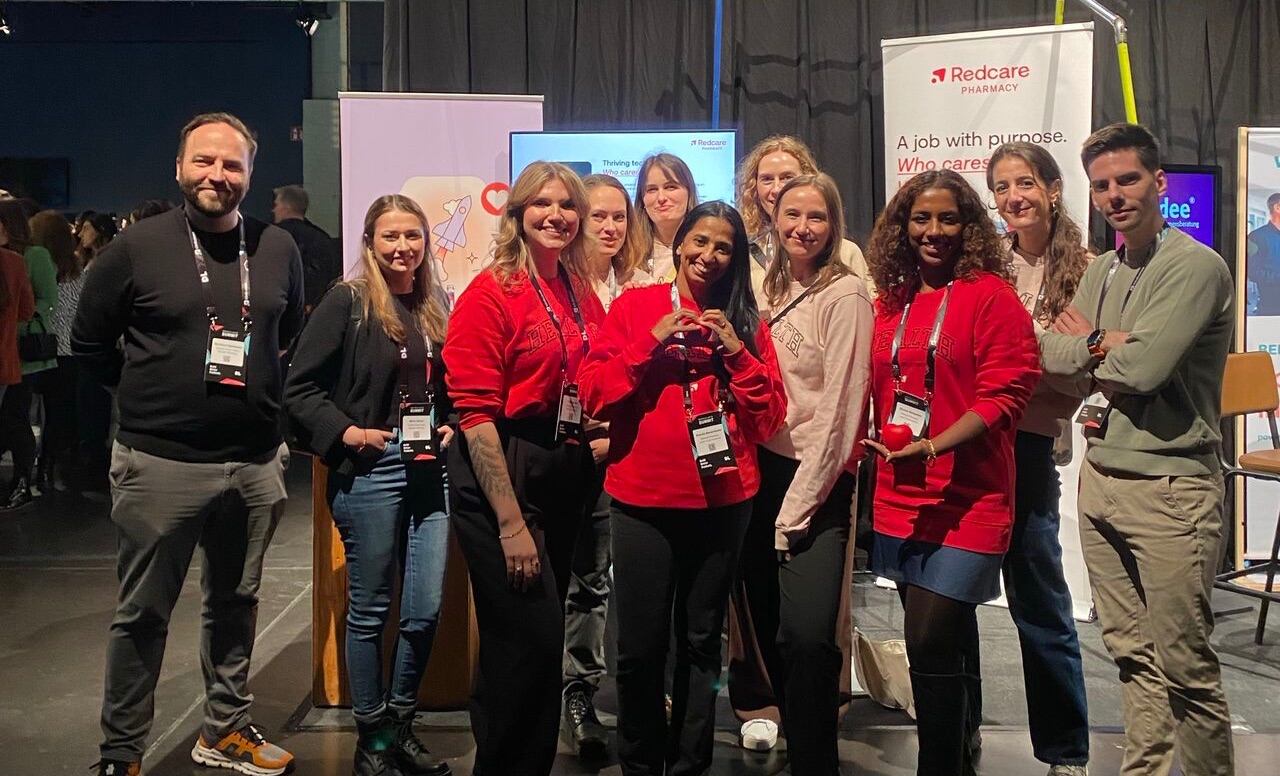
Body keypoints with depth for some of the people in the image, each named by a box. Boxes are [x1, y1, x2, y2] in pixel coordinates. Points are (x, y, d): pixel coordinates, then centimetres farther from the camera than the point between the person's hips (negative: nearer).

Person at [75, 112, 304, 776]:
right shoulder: (137, 247, -5)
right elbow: (89, 343, 5)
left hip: (256, 462, 4)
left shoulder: (276, 249, 5)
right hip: (161, 464, -3)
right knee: (143, 613, 6)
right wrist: (149, 393, 4)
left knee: (235, 602, 16)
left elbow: (295, 338, 19)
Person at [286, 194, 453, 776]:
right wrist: (346, 432, -16)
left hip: (430, 469, 5)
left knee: (426, 610, 6)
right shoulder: (346, 303, -4)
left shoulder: (438, 307, 12)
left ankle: (401, 725, 26)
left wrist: (452, 427, 4)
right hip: (369, 471, -5)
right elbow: (300, 389, -6)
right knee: (370, 610, 5)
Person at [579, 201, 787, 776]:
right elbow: (594, 395, -4)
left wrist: (737, 352, -8)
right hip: (643, 497, -2)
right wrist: (652, 343, -14)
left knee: (701, 642, 11)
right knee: (641, 646, 1)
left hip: (723, 499, 2)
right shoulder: (634, 307, 4)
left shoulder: (745, 322, 9)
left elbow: (768, 419, 4)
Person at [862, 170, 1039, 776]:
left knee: (930, 641, -12)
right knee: (947, 642, 19)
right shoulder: (892, 301, 11)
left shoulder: (992, 295, -7)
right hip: (901, 498, 6)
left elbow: (1004, 393, -15)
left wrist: (932, 447, -24)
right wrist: (883, 450, 8)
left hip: (968, 499, -6)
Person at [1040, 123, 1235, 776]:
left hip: (1169, 487, -7)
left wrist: (1082, 342, -3)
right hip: (1100, 478, 7)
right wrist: (1104, 344, -11)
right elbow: (1048, 353, 4)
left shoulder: (1196, 267, -11)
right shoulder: (1101, 271, 13)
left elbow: (1141, 367, -21)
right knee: (1131, 654, 15)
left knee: (1185, 665, 2)